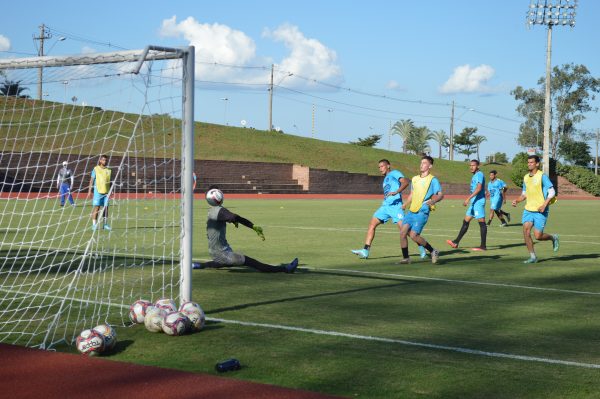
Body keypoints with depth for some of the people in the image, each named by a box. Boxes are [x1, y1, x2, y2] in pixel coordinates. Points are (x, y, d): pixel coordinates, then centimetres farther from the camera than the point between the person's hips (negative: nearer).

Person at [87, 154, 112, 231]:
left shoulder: (108, 170, 10)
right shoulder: (96, 169, 1)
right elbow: (92, 180, 2)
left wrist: (111, 191, 11)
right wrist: (89, 190, -3)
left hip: (106, 192, 3)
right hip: (98, 191, -3)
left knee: (106, 208, 4)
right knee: (96, 208, -4)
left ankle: (105, 224, 11)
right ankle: (94, 224, -1)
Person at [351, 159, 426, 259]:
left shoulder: (394, 173, 0)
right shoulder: (385, 179, 27)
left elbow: (405, 182, -17)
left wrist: (396, 192, -28)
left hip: (395, 205, -8)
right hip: (385, 205, 9)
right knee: (372, 225, -5)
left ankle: (421, 248, 3)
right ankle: (365, 251, -9)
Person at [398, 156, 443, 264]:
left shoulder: (433, 180, -4)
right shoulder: (415, 179, 17)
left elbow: (440, 195, -13)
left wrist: (433, 201, -32)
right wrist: (405, 204, 21)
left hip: (422, 212, -7)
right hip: (411, 211, 7)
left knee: (413, 235, -15)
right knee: (403, 232, -4)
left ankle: (433, 251, 5)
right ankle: (405, 258, 7)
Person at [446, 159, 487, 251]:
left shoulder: (479, 174, -11)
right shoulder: (475, 176, 19)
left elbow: (479, 188, -24)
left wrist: (468, 198, -28)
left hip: (478, 201, -10)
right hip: (473, 202, 10)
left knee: (481, 222, -6)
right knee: (466, 222, 9)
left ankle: (483, 246, -5)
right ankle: (456, 242, 11)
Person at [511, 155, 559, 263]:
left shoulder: (542, 176, -9)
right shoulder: (526, 177, 10)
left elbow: (552, 192, -11)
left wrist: (544, 205, -21)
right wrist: (517, 201, 2)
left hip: (540, 211, -6)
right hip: (528, 209, 6)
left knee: (538, 236, -7)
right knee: (526, 230, -12)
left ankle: (553, 238, 25)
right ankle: (533, 257, -2)